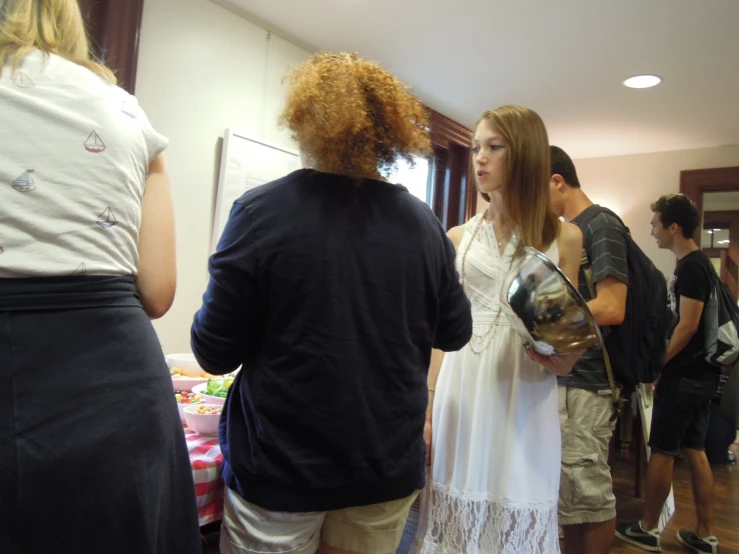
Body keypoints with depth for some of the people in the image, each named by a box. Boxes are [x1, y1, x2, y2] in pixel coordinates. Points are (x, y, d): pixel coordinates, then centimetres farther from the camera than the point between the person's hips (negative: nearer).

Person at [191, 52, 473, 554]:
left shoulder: (261, 211, -15)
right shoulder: (423, 223, -6)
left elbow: (215, 352, -12)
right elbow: (455, 333, 5)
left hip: (281, 465, -3)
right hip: (390, 466, 4)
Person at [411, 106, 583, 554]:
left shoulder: (564, 237, 3)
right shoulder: (458, 238, 7)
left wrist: (563, 355, -17)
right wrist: (425, 407, 1)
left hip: (524, 400, -1)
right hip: (460, 396, 2)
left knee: (516, 514, 7)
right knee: (455, 512, 9)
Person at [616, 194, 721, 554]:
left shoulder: (690, 268, -17)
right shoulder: (698, 264, 13)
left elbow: (688, 326, -21)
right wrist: (664, 363, 17)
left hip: (683, 375, -9)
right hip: (700, 373, 9)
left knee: (662, 452, 2)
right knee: (695, 451, 13)